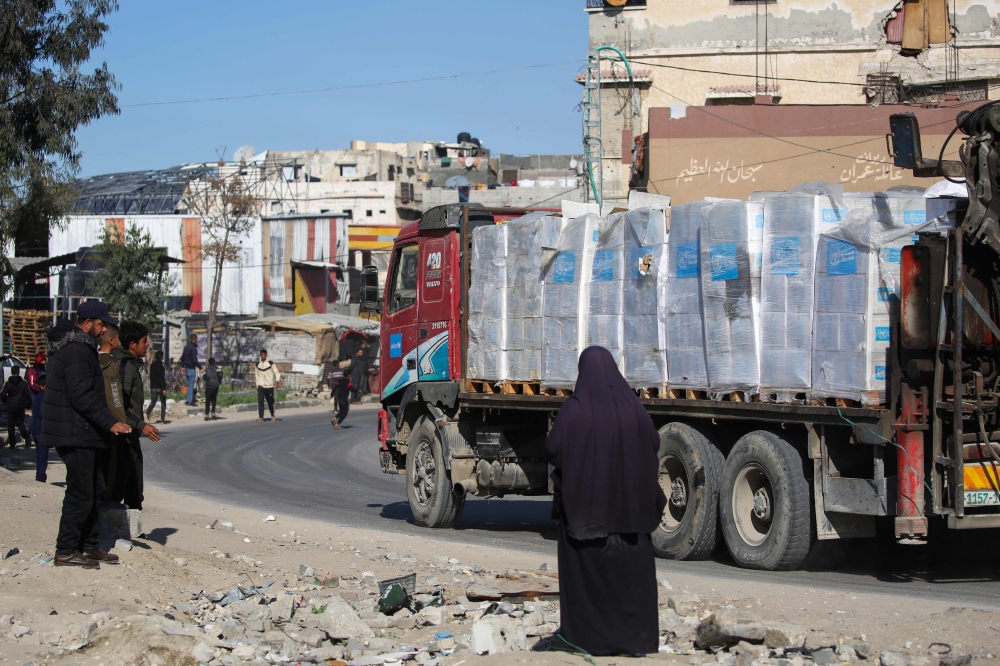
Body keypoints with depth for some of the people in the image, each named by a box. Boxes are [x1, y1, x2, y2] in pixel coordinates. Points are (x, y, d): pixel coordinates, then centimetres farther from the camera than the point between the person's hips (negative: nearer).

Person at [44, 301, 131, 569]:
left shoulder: (68, 345, 16)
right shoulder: (78, 352, -18)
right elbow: (83, 397, -24)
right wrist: (110, 423, -20)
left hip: (78, 433, 11)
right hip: (75, 433, -11)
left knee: (92, 489, 16)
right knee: (81, 494, -6)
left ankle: (89, 546, 22)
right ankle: (66, 551, -1)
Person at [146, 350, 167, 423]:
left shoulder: (152, 365, 7)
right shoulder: (160, 366, -15)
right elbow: (161, 378, -19)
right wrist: (163, 388, -19)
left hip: (153, 387, 5)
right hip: (160, 387, -5)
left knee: (153, 402, 8)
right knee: (163, 403, 7)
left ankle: (148, 412, -20)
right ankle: (163, 418, 4)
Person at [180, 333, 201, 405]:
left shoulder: (186, 346, 10)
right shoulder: (193, 348, -19)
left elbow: (182, 357, 17)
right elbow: (194, 360, -22)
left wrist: (182, 366, 24)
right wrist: (200, 368, -17)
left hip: (186, 367, 9)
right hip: (191, 368, -9)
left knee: (190, 384, 18)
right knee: (191, 385, -4)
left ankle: (188, 399, 21)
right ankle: (189, 401, -3)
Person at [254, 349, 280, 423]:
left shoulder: (271, 364, -1)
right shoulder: (257, 365, 8)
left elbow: (276, 373, -2)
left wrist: (276, 381, -16)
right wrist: (257, 384, 15)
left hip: (269, 386, -1)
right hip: (261, 386, 1)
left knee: (270, 402, 7)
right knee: (260, 401, -14)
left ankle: (272, 416, 29)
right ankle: (260, 417, -16)